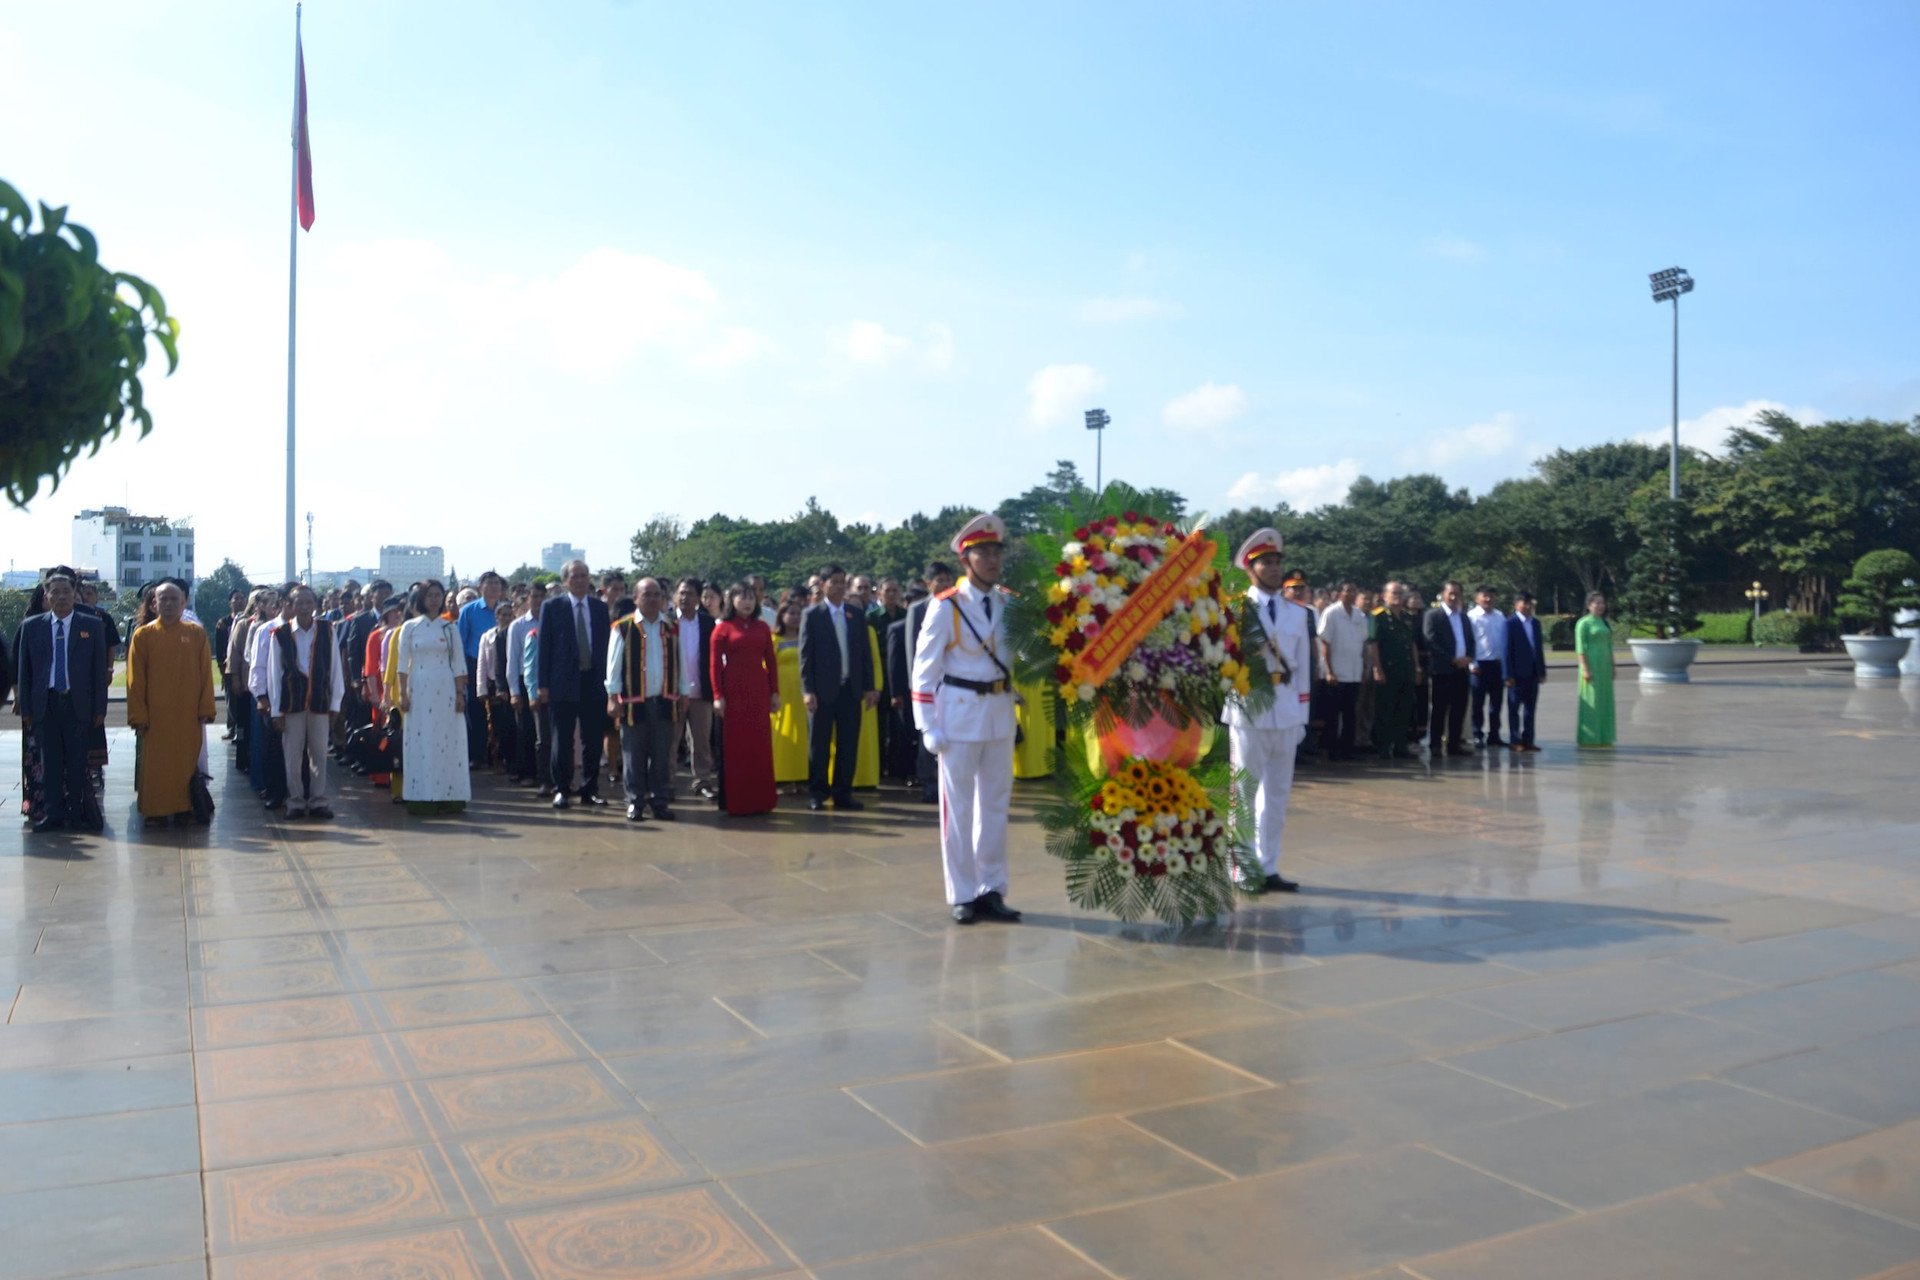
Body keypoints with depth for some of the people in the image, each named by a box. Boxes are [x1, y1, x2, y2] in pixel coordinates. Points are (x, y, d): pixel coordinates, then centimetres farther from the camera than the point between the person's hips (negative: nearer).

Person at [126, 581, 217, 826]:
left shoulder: (196, 633, 4)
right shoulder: (143, 635, 1)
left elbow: (206, 674, 3)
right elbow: (135, 679, 0)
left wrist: (206, 709, -3)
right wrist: (138, 715, -6)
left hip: (188, 715, 1)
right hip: (156, 715, -1)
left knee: (187, 763, 5)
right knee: (156, 765, 3)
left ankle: (186, 809, 15)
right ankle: (156, 811, 11)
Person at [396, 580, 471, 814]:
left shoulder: (450, 629, 8)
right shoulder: (410, 627, 6)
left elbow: (458, 664, 6)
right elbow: (402, 663, 4)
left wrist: (460, 693, -2)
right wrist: (403, 693, -4)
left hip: (445, 691, 1)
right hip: (419, 690, 0)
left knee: (447, 741, -1)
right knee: (420, 742, -2)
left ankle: (448, 795, 2)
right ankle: (421, 797, 0)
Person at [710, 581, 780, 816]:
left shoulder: (762, 627, 10)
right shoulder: (723, 628, -1)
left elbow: (771, 661, 11)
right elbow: (715, 665, -4)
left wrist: (775, 692, 6)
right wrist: (718, 696, -10)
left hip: (759, 691, 4)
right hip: (733, 691, -3)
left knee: (761, 746, 5)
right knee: (735, 746, 1)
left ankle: (760, 801, 13)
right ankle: (735, 802, 7)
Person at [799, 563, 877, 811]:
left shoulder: (857, 615, 10)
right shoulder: (812, 614, -1)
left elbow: (865, 653, 11)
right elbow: (805, 654, -4)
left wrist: (869, 687, 6)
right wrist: (807, 690, -11)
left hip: (851, 689, 3)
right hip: (823, 689, -3)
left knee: (848, 745, 5)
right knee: (819, 745, 4)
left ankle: (843, 793, 14)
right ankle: (817, 794, 13)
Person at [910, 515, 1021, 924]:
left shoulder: (1010, 604, 6)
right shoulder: (946, 607, -9)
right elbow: (924, 670, -8)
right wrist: (929, 727, -12)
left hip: (1001, 713, 5)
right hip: (959, 715, -5)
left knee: (995, 804, 11)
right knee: (958, 807, 3)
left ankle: (991, 890, 21)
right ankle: (961, 895, 13)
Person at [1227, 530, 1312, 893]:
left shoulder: (1299, 613, 11)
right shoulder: (1236, 610, -5)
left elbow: (1303, 666, 12)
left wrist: (1302, 715, 9)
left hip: (1286, 713, 5)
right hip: (1249, 712, -5)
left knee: (1278, 793, 9)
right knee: (1245, 791, 2)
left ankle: (1268, 868, 18)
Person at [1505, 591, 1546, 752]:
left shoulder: (1536, 623, 13)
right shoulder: (1511, 623, -6)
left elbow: (1540, 648, 15)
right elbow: (1508, 650, -9)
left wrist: (1542, 671, 10)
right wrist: (1509, 675, -13)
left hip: (1533, 672, 6)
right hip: (1517, 672, -6)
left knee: (1530, 707, 8)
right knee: (1514, 707, 2)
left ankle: (1527, 740, 13)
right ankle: (1515, 740, 6)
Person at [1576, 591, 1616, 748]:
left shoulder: (1604, 623, 14)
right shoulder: (1583, 623, -7)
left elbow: (1609, 647, 18)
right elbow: (1580, 648, -13)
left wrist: (1612, 666, 13)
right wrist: (1585, 669, -19)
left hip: (1604, 666, 7)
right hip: (1591, 666, -7)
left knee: (1604, 702, 9)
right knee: (1590, 702, -4)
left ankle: (1603, 737, 15)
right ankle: (1588, 738, 2)